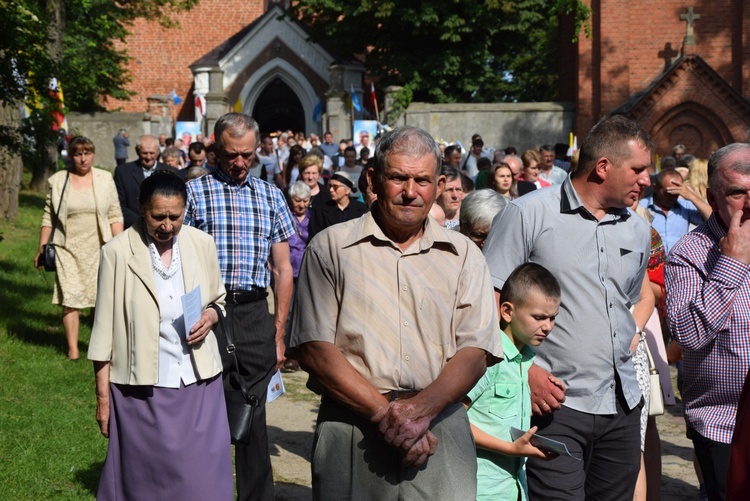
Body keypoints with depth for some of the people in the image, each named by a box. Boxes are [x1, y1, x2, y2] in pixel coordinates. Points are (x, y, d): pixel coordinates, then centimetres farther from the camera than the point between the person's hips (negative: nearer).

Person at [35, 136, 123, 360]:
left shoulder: (105, 179, 4)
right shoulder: (57, 181, 4)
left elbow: (115, 215, 5)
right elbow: (48, 217, 7)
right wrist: (41, 248, 4)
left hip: (99, 249, 0)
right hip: (68, 248, 0)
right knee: (70, 300, -3)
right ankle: (72, 348, 6)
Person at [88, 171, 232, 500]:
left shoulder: (202, 244, 1)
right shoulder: (118, 252, -7)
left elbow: (220, 300, 16)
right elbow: (105, 329, -3)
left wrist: (211, 317, -8)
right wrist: (102, 395, -2)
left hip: (199, 384, 2)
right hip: (142, 388, -2)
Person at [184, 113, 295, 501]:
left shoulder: (270, 196, 12)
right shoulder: (194, 192, 3)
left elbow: (282, 269, 12)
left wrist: (279, 333, 8)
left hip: (254, 313, 2)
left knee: (253, 412, 7)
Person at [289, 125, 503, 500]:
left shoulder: (463, 254, 8)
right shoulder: (331, 247, 2)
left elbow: (475, 353, 1)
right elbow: (314, 349, -4)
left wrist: (422, 409, -16)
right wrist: (384, 412, -12)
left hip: (440, 432, 1)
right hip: (351, 434, -1)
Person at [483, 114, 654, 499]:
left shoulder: (637, 230, 14)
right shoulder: (528, 214, -6)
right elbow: (488, 300, -8)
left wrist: (633, 337, 13)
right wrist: (525, 370, -15)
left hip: (622, 408, 6)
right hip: (554, 404, -6)